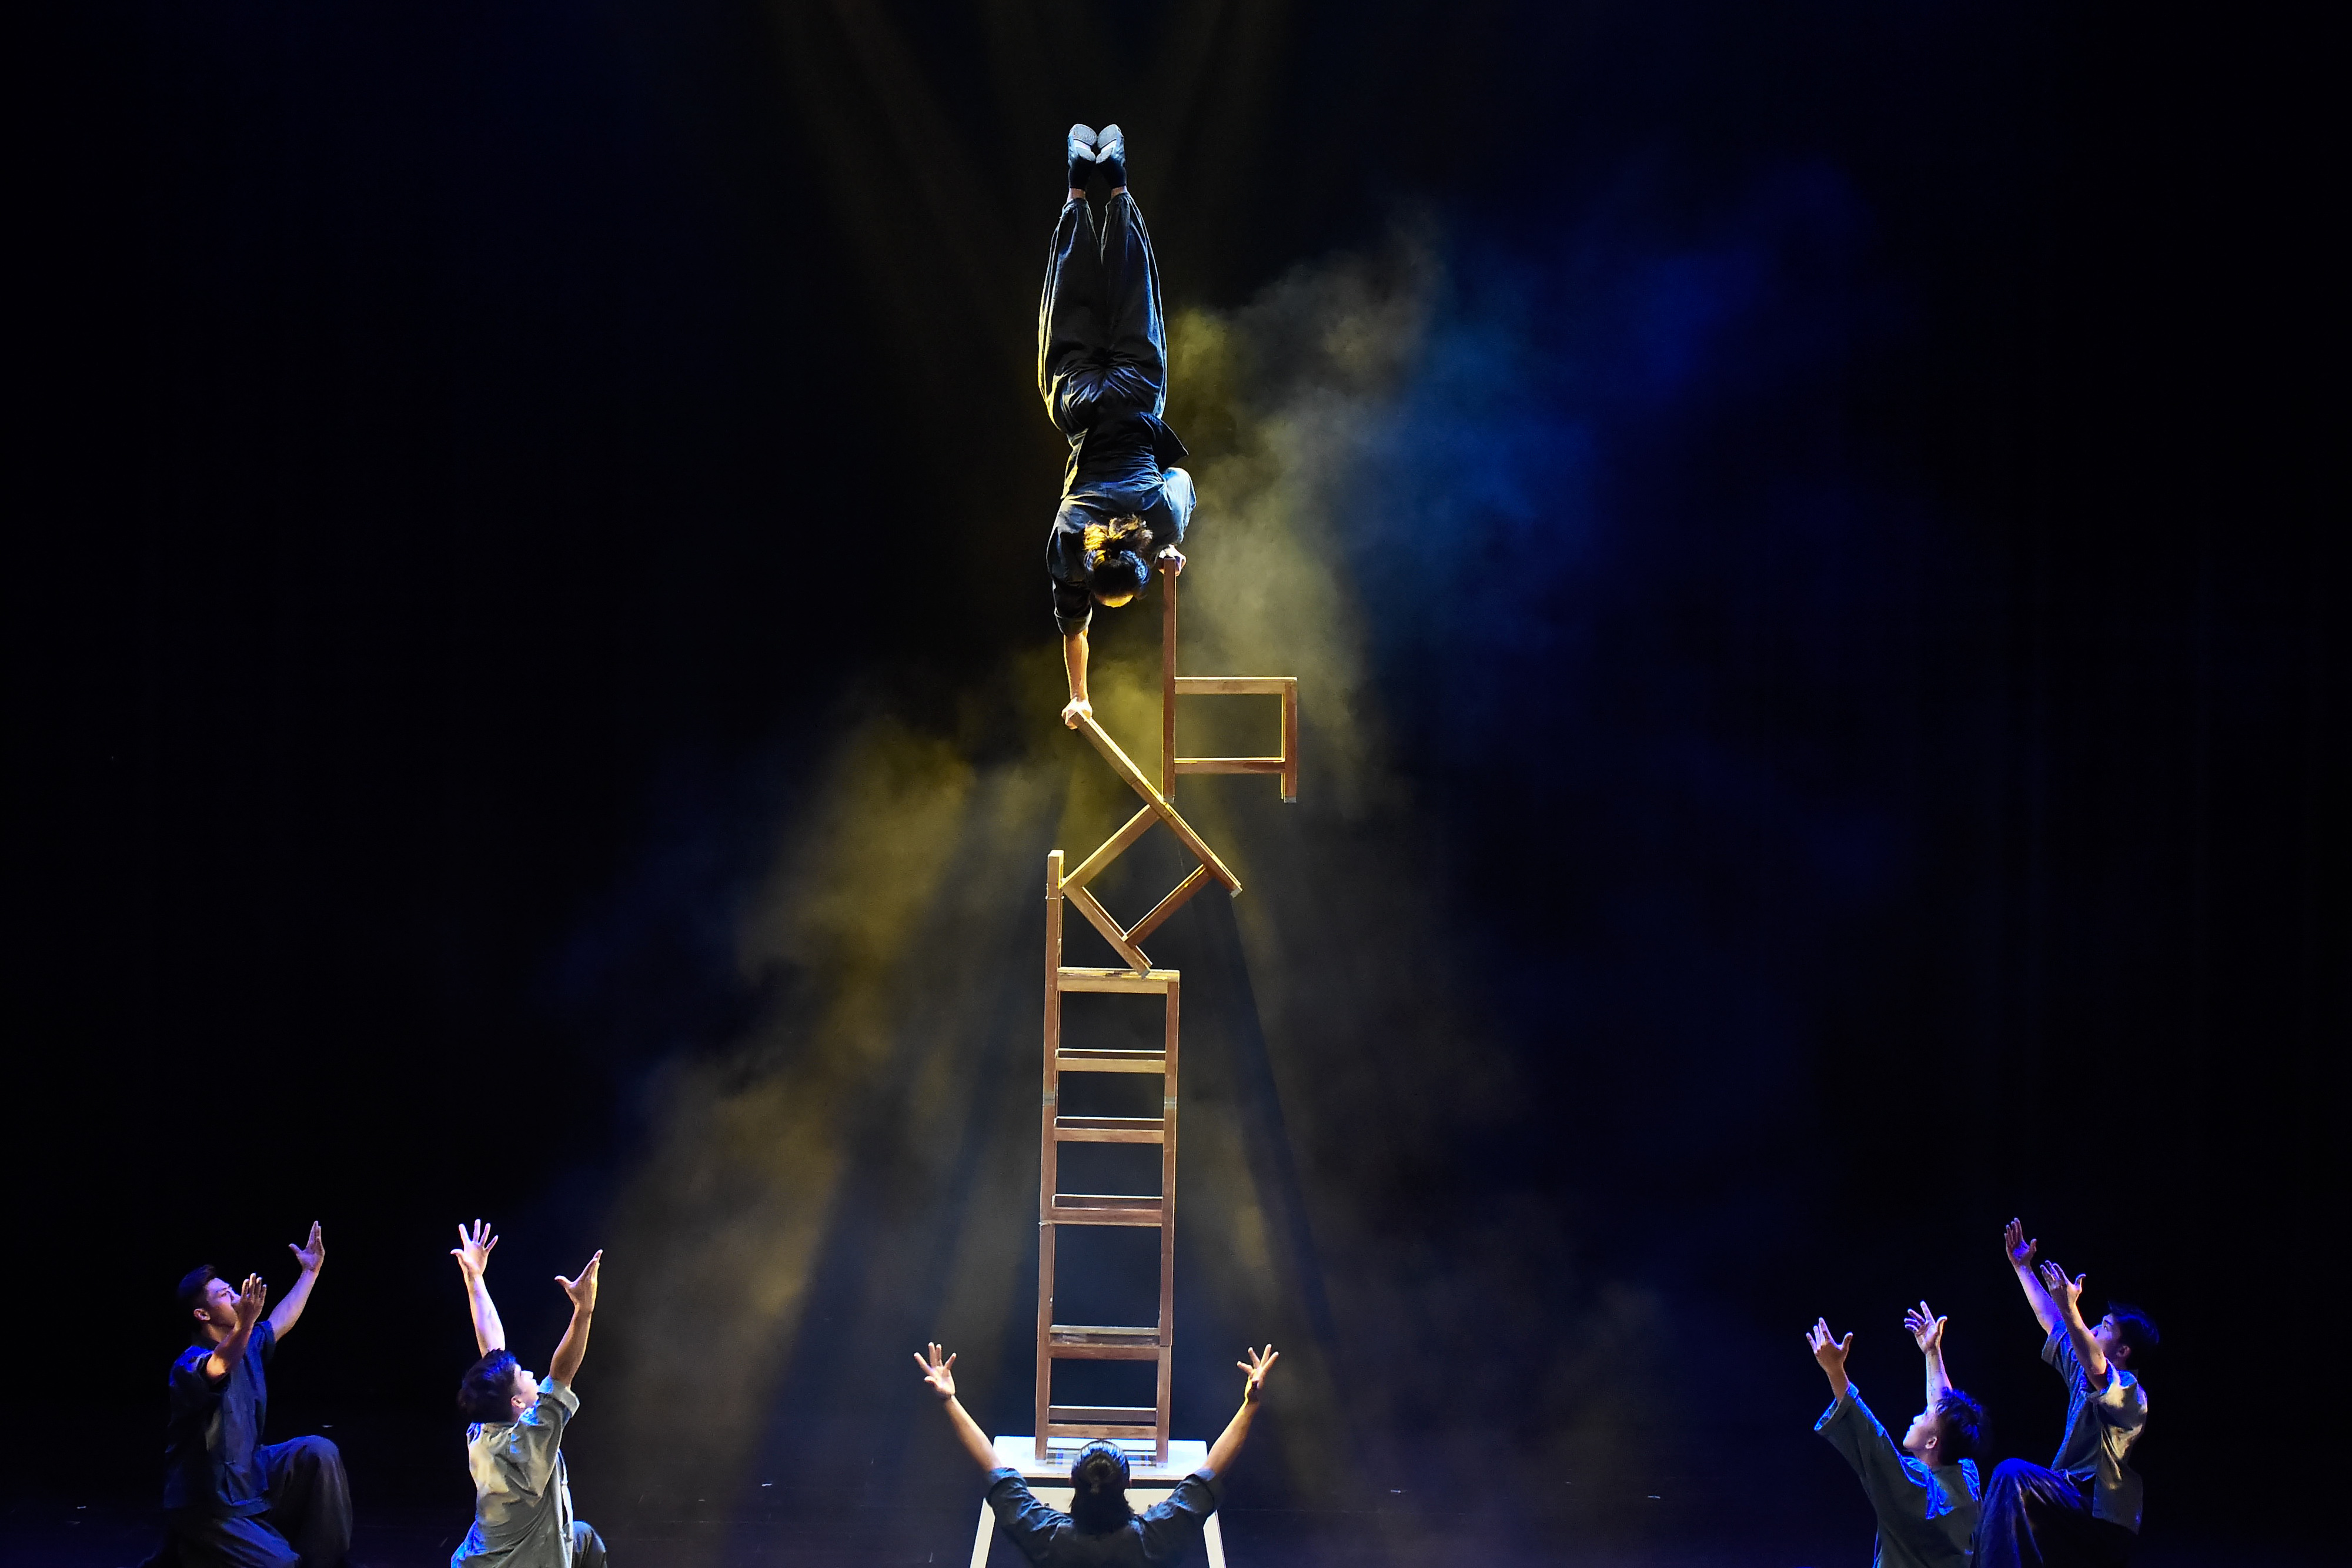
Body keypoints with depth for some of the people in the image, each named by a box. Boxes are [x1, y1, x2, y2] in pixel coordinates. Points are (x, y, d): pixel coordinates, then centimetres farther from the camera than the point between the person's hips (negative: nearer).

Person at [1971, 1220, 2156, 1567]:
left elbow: (2097, 1368, -33)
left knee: (2012, 1474, -26)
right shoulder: (2081, 1371, 18)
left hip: (2102, 1518, -10)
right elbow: (2049, 1320, 27)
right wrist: (2023, 1268, 29)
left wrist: (2071, 1311, -45)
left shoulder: (2129, 1390, -10)